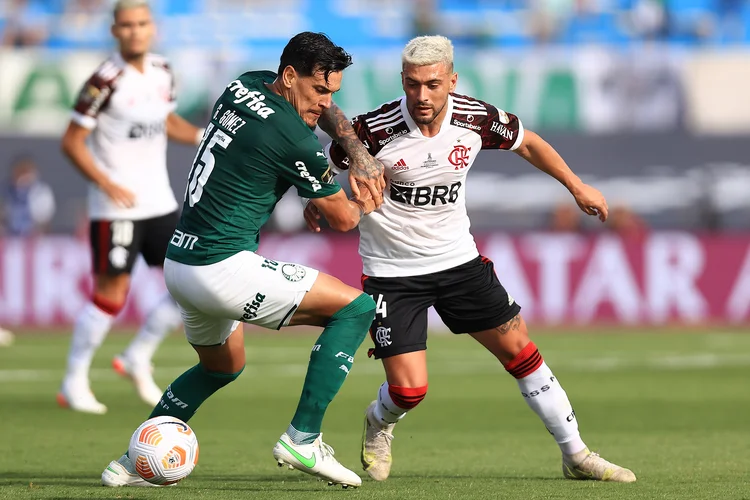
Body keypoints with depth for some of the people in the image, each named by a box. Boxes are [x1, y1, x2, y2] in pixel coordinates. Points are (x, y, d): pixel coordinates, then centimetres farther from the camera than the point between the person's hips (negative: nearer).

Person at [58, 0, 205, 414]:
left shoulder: (162, 73, 7)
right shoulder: (106, 81, -14)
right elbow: (72, 142, -12)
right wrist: (107, 185, -21)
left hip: (160, 202, 7)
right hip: (115, 207, -7)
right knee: (111, 293, -5)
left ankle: (138, 358, 19)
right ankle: (74, 384, 9)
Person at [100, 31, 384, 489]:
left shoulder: (245, 86, 9)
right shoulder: (296, 140, -15)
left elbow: (322, 108, 26)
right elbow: (343, 218, -1)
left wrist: (362, 154, 10)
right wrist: (368, 204, 22)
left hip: (180, 264, 9)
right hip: (223, 269, -9)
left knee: (223, 366, 34)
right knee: (356, 306, -4)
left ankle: (130, 465, 32)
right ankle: (303, 439, -7)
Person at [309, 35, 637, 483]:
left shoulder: (476, 118, -12)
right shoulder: (375, 130, -22)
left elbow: (526, 142, 10)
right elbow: (327, 165, -3)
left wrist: (577, 186, 14)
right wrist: (316, 201, -21)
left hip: (459, 259, 4)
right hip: (391, 273, -4)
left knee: (520, 350, 4)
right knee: (408, 390, -11)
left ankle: (576, 455, 18)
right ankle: (379, 425, 27)